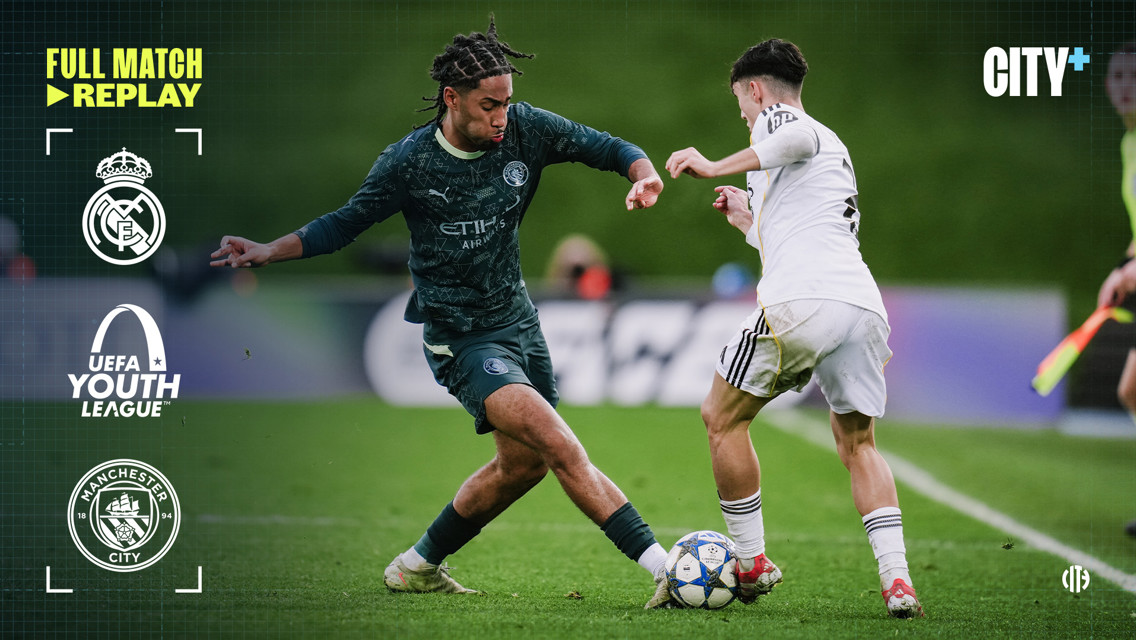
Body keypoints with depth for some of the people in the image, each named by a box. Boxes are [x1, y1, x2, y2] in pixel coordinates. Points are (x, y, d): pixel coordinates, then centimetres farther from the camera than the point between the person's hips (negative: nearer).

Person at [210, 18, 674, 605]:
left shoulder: (526, 129, -6)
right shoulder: (409, 161, -13)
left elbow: (609, 148, -1)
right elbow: (346, 223, 1)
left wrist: (644, 174, -23)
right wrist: (268, 252, -6)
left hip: (518, 318, 7)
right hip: (461, 338, -6)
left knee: (523, 462, 18)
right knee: (559, 445, -21)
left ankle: (418, 566, 35)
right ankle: (662, 566, -25)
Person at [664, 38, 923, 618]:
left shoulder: (775, 118, 10)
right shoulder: (837, 151, 35)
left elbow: (798, 139, -17)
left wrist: (714, 167, -11)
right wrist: (749, 219, 50)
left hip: (800, 304, -7)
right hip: (864, 304, 7)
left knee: (722, 418, 11)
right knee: (858, 444, 18)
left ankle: (751, 565, 12)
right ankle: (896, 580, 0)